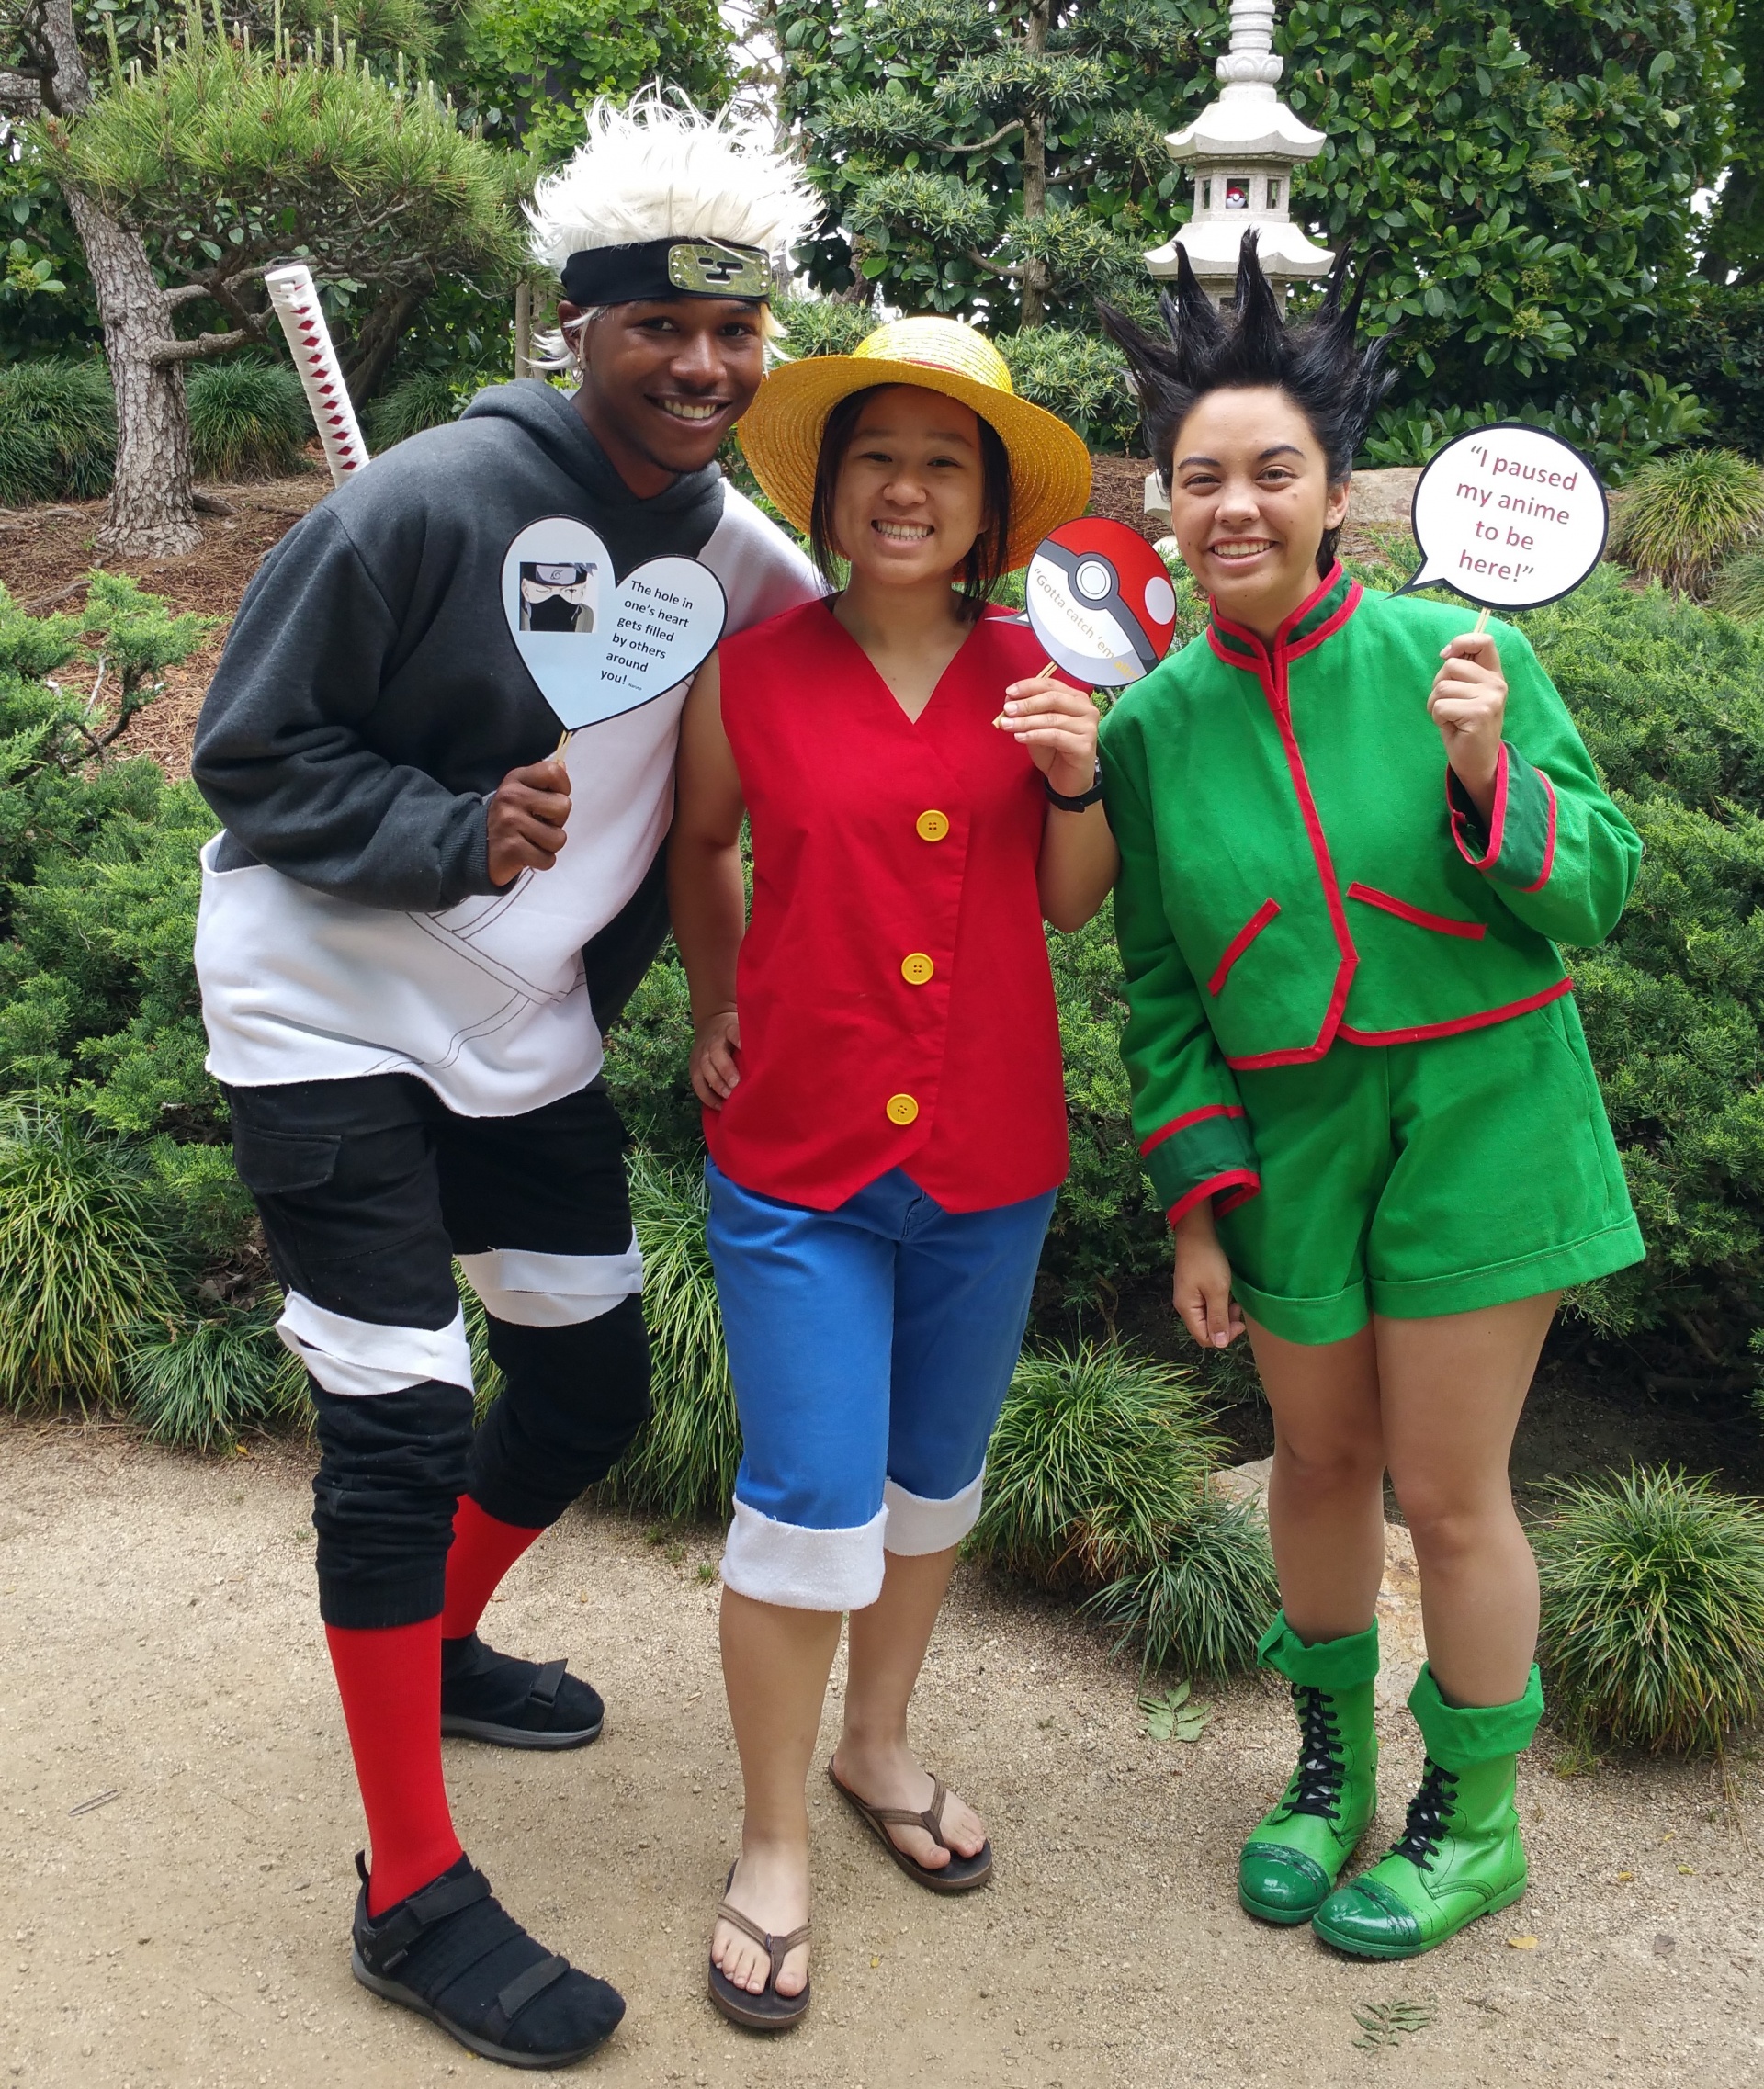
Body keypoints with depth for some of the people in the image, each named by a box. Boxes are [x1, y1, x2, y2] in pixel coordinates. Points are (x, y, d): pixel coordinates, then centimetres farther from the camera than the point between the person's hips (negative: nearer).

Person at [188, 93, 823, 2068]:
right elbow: (251, 754, -14)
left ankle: (432, 1646, 44)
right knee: (401, 1424, -6)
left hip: (525, 1035, 7)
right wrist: (457, 834, -28)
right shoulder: (434, 500, -19)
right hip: (328, 1019, -6)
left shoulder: (735, 549, -1)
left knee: (594, 1383, 14)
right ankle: (415, 1900, 10)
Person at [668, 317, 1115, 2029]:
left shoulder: (1034, 675, 1)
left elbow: (1071, 905, 7)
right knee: (810, 1503, -2)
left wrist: (1078, 781, -11)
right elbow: (698, 847, 13)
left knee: (933, 1476, 17)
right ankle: (771, 1849, 19)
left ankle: (878, 1744, 42)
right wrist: (713, 1009, 9)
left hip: (988, 1153, 3)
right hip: (798, 1156, -3)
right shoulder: (753, 671, -5)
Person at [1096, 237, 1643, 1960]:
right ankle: (1331, 1766, 41)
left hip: (1476, 1121, -2)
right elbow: (1156, 990, 4)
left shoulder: (1458, 656, -9)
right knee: (1319, 1460, 16)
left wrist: (1489, 779, -25)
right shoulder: (1150, 727, -2)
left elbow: (1598, 894, -6)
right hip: (1288, 1137, 3)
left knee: (1447, 1493, 5)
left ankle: (1475, 1820, 29)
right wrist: (1198, 1201, 0)